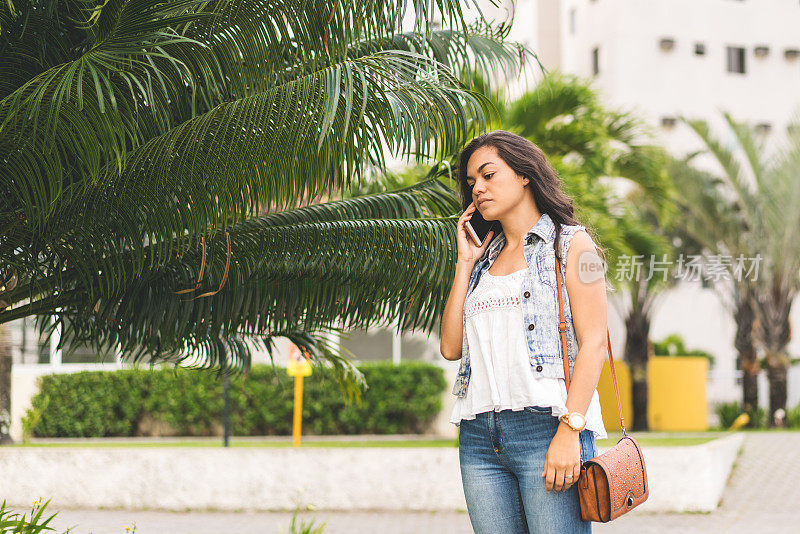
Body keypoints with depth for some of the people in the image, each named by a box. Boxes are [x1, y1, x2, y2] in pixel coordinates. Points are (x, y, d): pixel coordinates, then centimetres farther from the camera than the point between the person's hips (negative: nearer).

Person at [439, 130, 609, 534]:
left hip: (545, 425, -5)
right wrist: (465, 263, 14)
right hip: (479, 436, 5)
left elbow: (593, 342, -5)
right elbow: (451, 347, 13)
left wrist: (570, 429, -16)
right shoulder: (486, 259, 22)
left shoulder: (571, 244, 6)